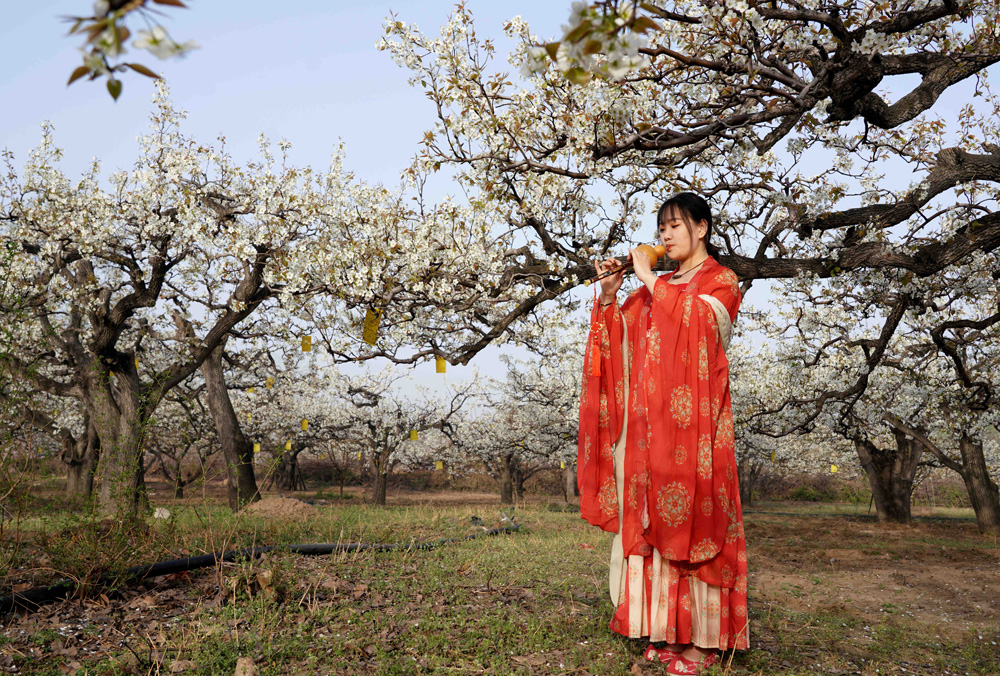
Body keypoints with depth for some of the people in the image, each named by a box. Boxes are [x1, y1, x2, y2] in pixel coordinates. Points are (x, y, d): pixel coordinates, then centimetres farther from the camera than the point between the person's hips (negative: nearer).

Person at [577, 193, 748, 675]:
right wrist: (610, 294, 0)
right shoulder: (658, 286, 21)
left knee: (690, 514, -7)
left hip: (691, 416, -5)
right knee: (651, 516, 3)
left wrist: (649, 279, -9)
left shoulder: (721, 281, 5)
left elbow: (695, 317, -15)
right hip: (647, 417, 6)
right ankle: (666, 629, 11)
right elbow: (619, 338, 14)